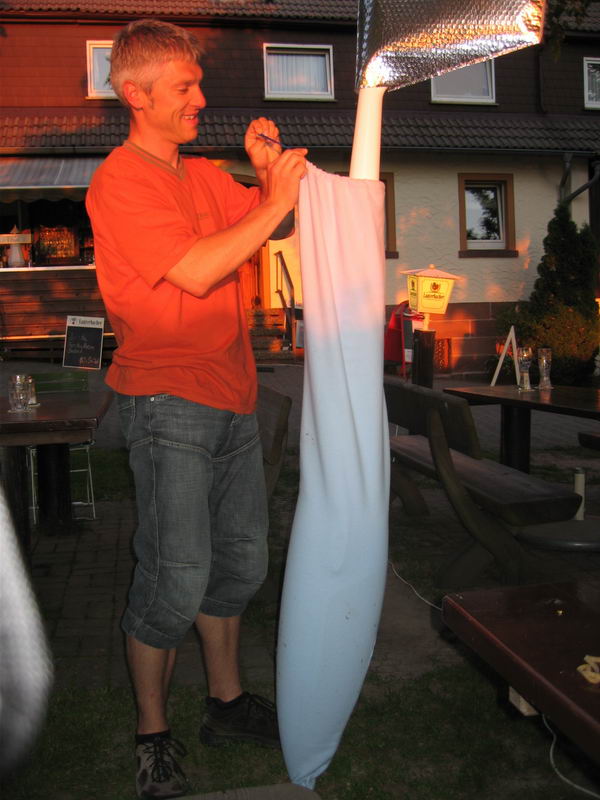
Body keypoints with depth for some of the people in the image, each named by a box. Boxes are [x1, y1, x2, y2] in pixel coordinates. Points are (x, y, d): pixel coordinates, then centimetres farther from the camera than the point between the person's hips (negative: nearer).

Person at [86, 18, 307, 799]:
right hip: (170, 403, -8)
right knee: (176, 578, -4)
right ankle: (153, 736, 17)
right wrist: (276, 203, -15)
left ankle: (227, 702, 32)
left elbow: (268, 221, 22)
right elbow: (196, 272, -20)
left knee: (239, 560, 14)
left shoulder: (206, 175, 15)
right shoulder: (120, 182, -10)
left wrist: (268, 169, 4)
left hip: (233, 396, 8)